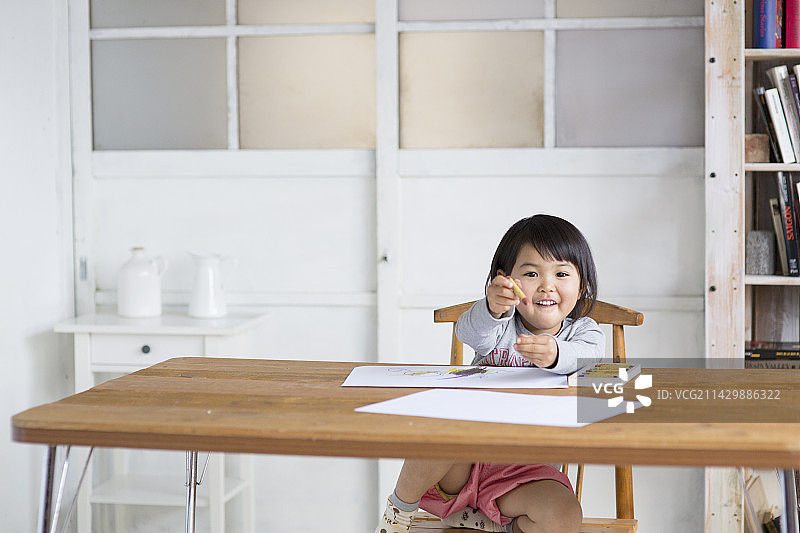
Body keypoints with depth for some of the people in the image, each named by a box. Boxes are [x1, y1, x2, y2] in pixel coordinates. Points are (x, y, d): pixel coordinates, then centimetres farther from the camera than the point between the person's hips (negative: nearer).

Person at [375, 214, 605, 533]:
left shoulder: (583, 332, 1)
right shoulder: (500, 322, -2)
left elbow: (587, 355, -24)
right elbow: (469, 331, -26)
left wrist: (556, 355, -49)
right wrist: (491, 309, -50)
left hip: (525, 470, 1)